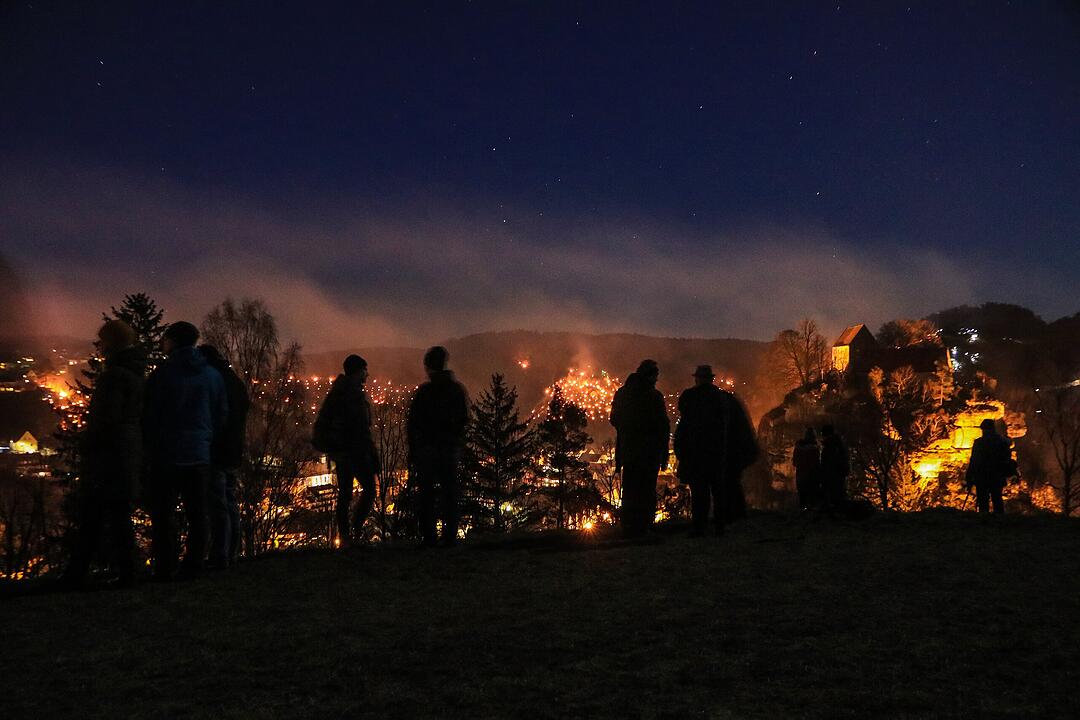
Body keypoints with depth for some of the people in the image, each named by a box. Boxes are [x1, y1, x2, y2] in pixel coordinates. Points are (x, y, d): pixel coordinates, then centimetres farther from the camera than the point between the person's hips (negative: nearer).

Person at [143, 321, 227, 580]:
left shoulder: (162, 373, -7)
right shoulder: (213, 375, 8)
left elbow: (148, 415, -3)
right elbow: (222, 415, 12)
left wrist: (150, 446, 10)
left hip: (166, 454, -4)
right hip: (200, 455, 4)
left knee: (162, 513, 2)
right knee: (196, 514, 8)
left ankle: (164, 569, 0)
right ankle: (193, 566, 9)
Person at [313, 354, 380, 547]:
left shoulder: (335, 392, 14)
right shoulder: (355, 393, -15)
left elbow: (323, 422, 20)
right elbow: (362, 429, -19)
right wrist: (373, 455, -16)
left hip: (337, 450, 9)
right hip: (354, 450, -9)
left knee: (344, 493, 11)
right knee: (369, 489, -4)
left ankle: (344, 537, 13)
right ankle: (355, 531, -11)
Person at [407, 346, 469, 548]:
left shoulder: (423, 391, -8)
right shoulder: (457, 390, 3)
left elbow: (412, 425, -7)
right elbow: (464, 420, 11)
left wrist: (412, 453, -1)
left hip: (427, 448, -3)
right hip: (452, 448, 3)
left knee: (427, 494, 3)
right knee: (450, 494, 6)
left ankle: (428, 537, 0)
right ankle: (450, 536, 2)